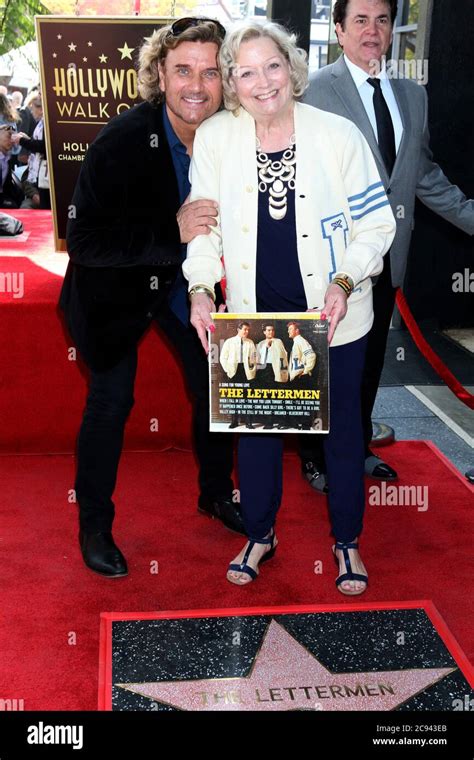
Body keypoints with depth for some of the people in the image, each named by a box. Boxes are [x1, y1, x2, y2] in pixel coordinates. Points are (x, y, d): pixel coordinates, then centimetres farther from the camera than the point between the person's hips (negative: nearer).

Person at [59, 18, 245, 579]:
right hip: (117, 286, -4)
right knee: (111, 400, 3)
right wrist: (173, 232, -39)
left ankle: (216, 493, 36)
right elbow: (83, 240, -30)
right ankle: (94, 523, 23)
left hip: (187, 279, 5)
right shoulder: (122, 141, -28)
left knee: (215, 384, 11)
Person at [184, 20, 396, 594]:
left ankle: (347, 541, 35)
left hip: (333, 316, -1)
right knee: (255, 425, 14)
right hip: (254, 315, 2)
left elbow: (375, 223, -5)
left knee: (341, 428, 12)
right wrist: (200, 288, -11)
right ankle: (259, 534, 38)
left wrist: (344, 282, -19)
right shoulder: (213, 138, -6)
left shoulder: (339, 135, -11)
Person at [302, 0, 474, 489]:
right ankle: (315, 455, 29)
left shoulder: (412, 95, 10)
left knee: (371, 360, 17)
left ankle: (358, 447, 36)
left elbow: (426, 175, 13)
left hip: (387, 260, 6)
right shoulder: (314, 90, -9)